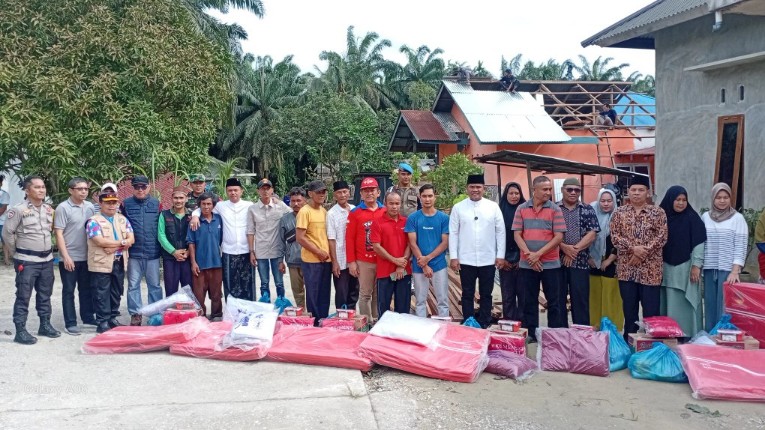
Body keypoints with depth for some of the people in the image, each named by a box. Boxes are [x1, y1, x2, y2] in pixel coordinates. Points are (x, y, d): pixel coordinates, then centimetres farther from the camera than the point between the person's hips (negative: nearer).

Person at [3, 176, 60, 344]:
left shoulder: (49, 209, 7)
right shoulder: (18, 209, -12)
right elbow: (7, 233, -9)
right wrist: (17, 252, -1)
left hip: (47, 259, 6)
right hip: (26, 261, -6)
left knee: (45, 295, 14)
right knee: (23, 297, -1)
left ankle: (45, 325, 26)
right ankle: (20, 331, 5)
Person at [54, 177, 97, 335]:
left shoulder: (90, 207, 7)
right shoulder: (63, 208, -9)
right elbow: (58, 234, -11)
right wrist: (66, 257, -15)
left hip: (86, 256, 5)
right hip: (69, 257, -5)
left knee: (87, 289, 14)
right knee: (69, 291, 4)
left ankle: (88, 317, 27)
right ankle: (70, 323, 10)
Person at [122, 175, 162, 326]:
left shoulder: (156, 204, 5)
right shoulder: (126, 204, 3)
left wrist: (161, 246, 6)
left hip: (152, 252, 0)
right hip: (134, 252, 0)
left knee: (154, 285, 8)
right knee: (133, 285, 5)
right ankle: (135, 314, 14)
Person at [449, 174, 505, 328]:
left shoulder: (493, 207, 1)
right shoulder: (458, 208, 1)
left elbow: (500, 231, 2)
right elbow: (453, 233, 0)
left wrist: (500, 255, -2)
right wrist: (453, 257, -5)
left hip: (488, 260, 1)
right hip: (466, 260, 0)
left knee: (486, 295, 10)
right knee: (467, 295, 8)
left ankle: (484, 325, 22)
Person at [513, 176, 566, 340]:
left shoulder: (555, 209, -2)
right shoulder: (522, 209, 3)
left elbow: (559, 237, -7)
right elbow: (517, 234, 1)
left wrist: (538, 254, -13)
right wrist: (529, 254, -11)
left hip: (550, 263, -1)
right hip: (527, 264, 2)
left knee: (554, 301, 4)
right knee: (529, 301, 9)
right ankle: (530, 333, 19)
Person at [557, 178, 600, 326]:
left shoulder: (588, 210, 7)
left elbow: (592, 234, -2)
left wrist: (574, 250, -10)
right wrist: (564, 247, -14)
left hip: (580, 262, 0)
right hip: (556, 261, 0)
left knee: (580, 300, 2)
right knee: (558, 299, 5)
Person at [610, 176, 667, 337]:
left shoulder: (658, 212, 2)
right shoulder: (619, 213, 5)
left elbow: (662, 237, -6)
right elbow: (614, 236, -2)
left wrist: (643, 252, -15)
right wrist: (633, 248, -16)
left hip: (650, 269, -1)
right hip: (626, 269, 2)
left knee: (651, 310, 1)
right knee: (629, 310, 9)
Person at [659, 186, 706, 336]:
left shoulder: (692, 218, -3)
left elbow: (699, 243, -4)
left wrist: (696, 265, -9)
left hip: (685, 269, -3)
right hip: (665, 268, 3)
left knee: (684, 305, -1)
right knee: (667, 304, 5)